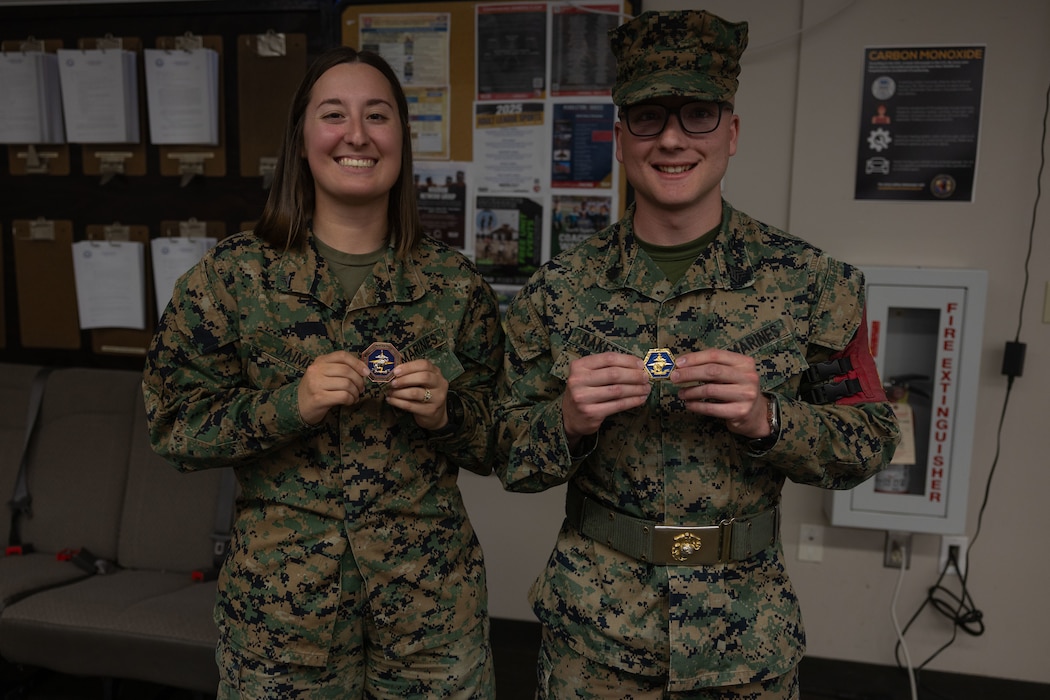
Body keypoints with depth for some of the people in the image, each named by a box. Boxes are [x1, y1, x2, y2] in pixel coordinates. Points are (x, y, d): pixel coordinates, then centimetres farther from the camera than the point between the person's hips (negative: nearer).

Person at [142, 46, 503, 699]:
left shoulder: (455, 282, -1)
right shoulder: (231, 275, -4)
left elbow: (496, 443, 4)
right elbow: (174, 425, -3)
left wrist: (446, 413, -17)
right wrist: (288, 406, -19)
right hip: (281, 591, 0)